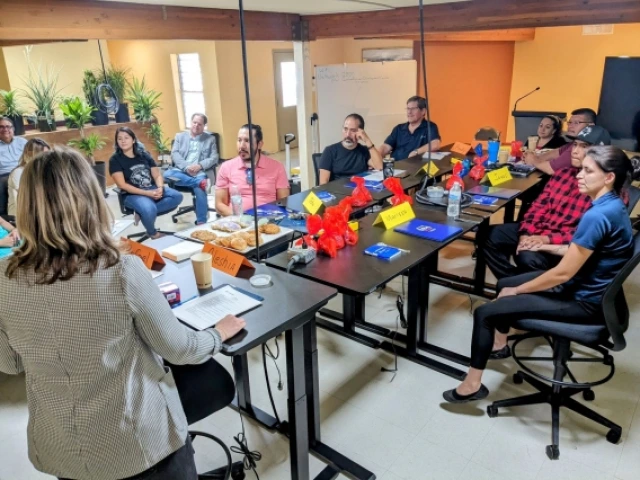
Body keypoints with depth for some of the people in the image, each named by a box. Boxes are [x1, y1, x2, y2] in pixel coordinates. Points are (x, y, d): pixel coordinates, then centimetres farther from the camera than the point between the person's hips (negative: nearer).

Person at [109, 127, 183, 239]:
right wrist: (147, 193, -19)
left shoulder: (144, 155, 11)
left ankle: (143, 212, -12)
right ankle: (152, 233, -2)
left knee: (177, 196, -16)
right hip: (132, 195, -5)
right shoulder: (115, 159, -3)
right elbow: (122, 185, -11)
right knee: (149, 209, -35)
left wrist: (160, 188, -16)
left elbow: (157, 175, 8)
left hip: (153, 189, 6)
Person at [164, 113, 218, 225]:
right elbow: (174, 154, 6)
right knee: (167, 174, -30)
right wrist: (186, 166, -14)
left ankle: (201, 222, -26)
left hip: (200, 172, -2)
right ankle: (200, 182, -32)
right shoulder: (180, 136, 19)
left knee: (199, 188, -34)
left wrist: (199, 165, -14)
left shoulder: (210, 139, 16)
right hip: (182, 170, 2)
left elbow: (214, 158, 5)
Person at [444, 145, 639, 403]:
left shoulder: (598, 216, -28)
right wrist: (548, 247, 12)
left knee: (485, 312, -13)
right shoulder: (612, 205, 3)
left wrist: (517, 290, -12)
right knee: (504, 284, 23)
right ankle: (499, 342, 45)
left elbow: (563, 273, -24)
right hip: (585, 286, 10)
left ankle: (473, 384, 5)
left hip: (584, 302, -10)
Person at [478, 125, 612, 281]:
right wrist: (526, 234, -8)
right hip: (537, 230, 7)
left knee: (528, 257, -36)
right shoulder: (562, 173, 13)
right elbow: (538, 206, 9)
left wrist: (547, 240, -26)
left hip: (565, 243, -7)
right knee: (488, 236, -9)